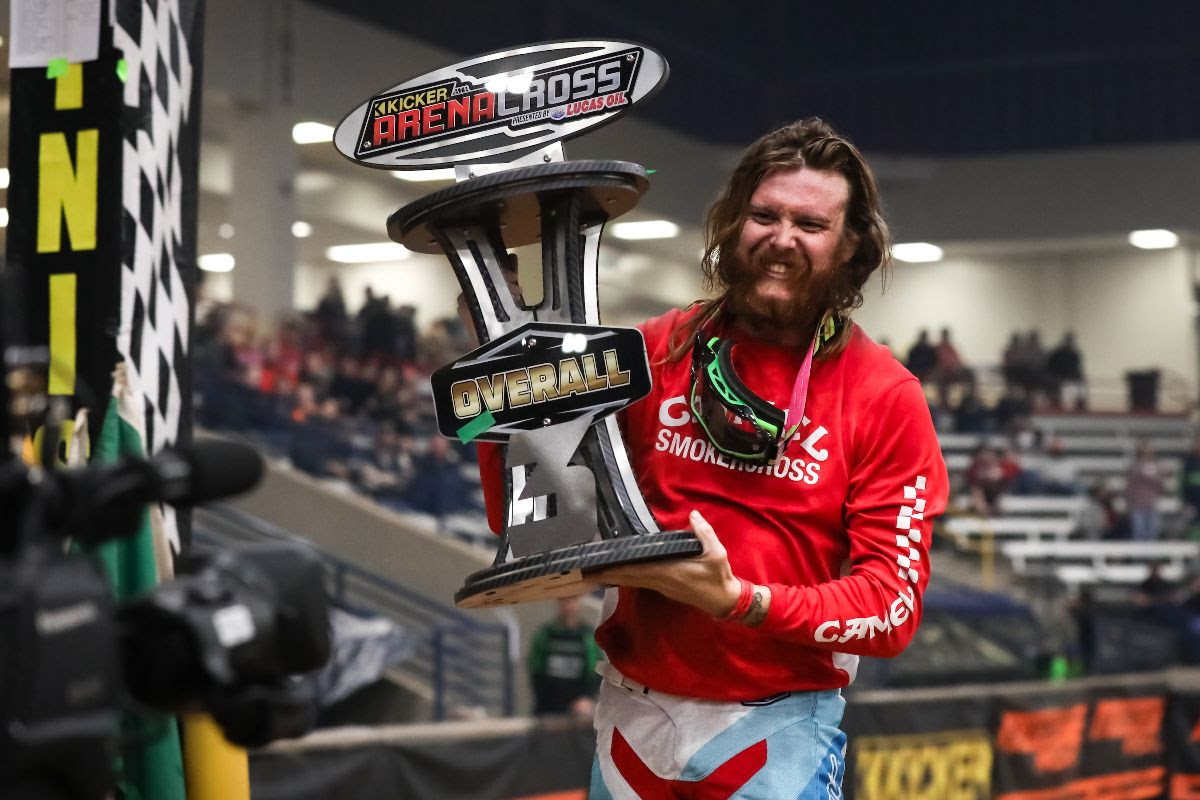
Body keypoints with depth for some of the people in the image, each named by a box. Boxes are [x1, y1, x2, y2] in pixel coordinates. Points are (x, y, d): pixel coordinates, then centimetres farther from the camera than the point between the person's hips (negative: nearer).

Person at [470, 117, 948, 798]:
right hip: (633, 710, 3)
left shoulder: (886, 397, -5)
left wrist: (741, 602, -23)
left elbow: (893, 607, -10)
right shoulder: (658, 351, 1)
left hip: (778, 723, -2)